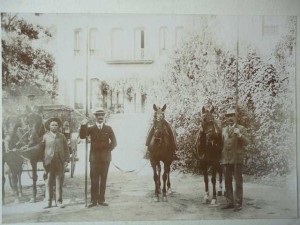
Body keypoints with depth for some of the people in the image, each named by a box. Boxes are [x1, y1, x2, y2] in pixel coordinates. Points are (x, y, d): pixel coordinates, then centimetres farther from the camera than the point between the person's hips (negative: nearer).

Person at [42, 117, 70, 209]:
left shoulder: (62, 136, 11)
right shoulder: (45, 136, 8)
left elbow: (66, 149, 10)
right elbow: (41, 149, 7)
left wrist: (67, 160, 0)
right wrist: (43, 162, 0)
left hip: (60, 162, 1)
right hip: (49, 162, -1)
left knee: (59, 183, 1)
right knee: (49, 183, 1)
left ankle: (59, 201, 8)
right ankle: (49, 202, 7)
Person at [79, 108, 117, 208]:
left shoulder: (108, 129, 9)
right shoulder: (91, 129, 6)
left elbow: (114, 142, 10)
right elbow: (82, 136, -9)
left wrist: (108, 149, -1)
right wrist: (83, 125, -21)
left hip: (105, 158, 1)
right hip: (94, 157, -1)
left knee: (103, 180, 4)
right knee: (94, 180, -2)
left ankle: (101, 200, 9)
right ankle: (94, 200, 1)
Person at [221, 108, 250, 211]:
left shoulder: (241, 129, 0)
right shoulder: (224, 130, 14)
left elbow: (246, 142, -11)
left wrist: (239, 135, -28)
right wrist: (221, 157, 10)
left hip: (237, 159, -5)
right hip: (225, 159, 5)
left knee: (238, 181, -2)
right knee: (227, 181, 9)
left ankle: (238, 203, 3)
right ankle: (229, 202, 18)